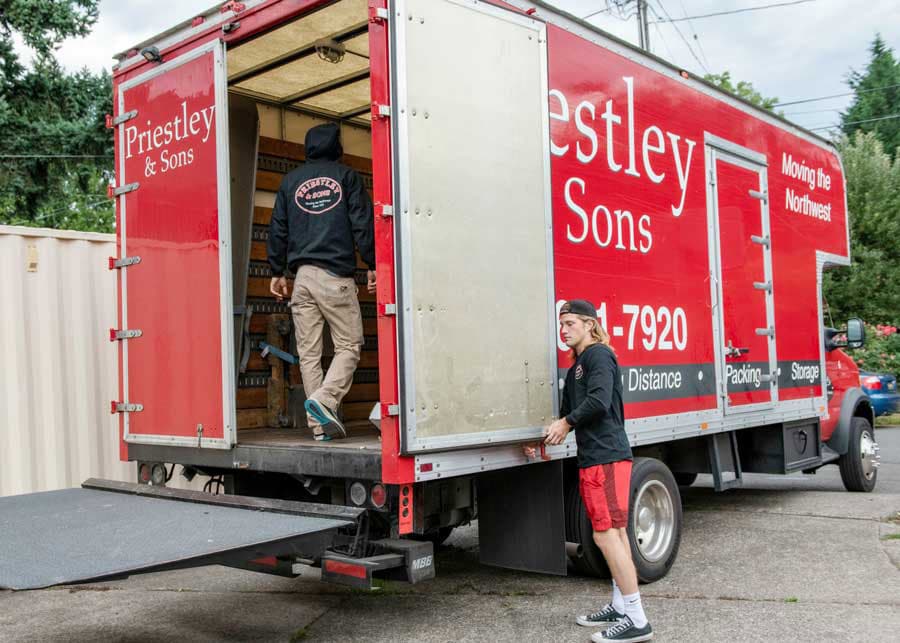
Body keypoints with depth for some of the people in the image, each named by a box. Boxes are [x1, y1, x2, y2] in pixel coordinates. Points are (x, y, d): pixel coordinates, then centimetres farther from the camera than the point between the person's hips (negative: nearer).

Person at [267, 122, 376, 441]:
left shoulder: (290, 180, 16)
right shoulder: (346, 176, 7)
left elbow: (278, 229, 14)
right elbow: (363, 223, 0)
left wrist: (277, 272, 19)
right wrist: (372, 266, 4)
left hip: (302, 275, 4)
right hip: (336, 274, -3)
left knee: (308, 352, 4)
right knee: (349, 345, 1)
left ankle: (319, 424, 2)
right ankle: (324, 398, -21)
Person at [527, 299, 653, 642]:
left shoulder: (598, 355, -9)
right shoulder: (576, 367, 21)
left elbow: (599, 401, -22)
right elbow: (569, 413, 24)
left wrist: (566, 423, -9)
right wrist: (545, 437, 13)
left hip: (606, 458, -10)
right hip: (595, 459, 10)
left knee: (607, 534, -11)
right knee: (615, 533, 13)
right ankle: (620, 606, 21)